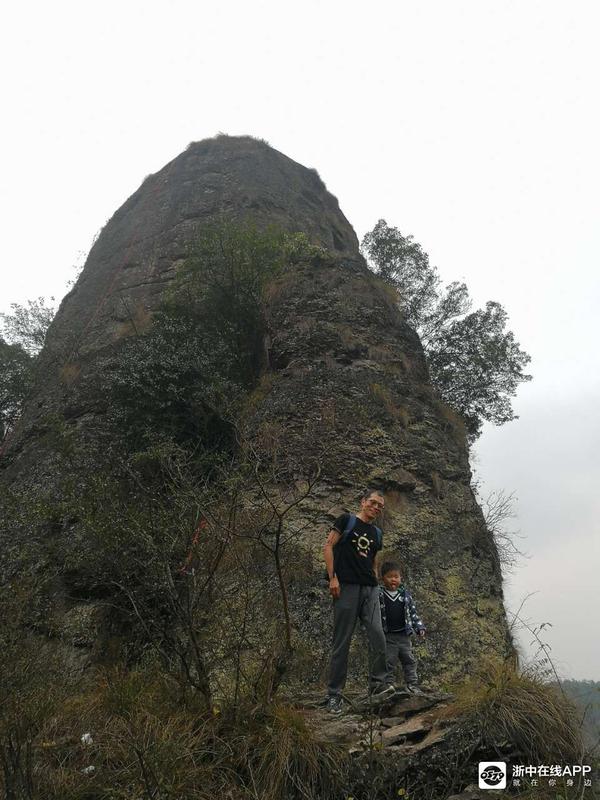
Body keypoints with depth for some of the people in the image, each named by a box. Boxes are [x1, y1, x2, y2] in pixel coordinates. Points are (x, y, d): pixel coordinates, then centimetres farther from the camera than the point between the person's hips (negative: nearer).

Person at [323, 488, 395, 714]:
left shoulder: (376, 533, 18)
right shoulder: (347, 520, 1)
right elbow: (328, 547, -4)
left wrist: (376, 585, 15)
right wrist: (333, 577, -12)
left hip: (370, 589, 5)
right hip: (347, 586, -5)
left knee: (378, 636, -7)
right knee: (342, 642, -1)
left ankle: (377, 684, 9)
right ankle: (334, 694, 10)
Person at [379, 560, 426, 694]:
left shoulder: (405, 594, 3)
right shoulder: (379, 595, -8)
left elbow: (413, 612, 9)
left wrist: (419, 627, 4)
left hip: (404, 635, 4)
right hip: (388, 636, -3)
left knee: (410, 660, 11)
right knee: (389, 662, 4)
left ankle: (413, 685, 22)